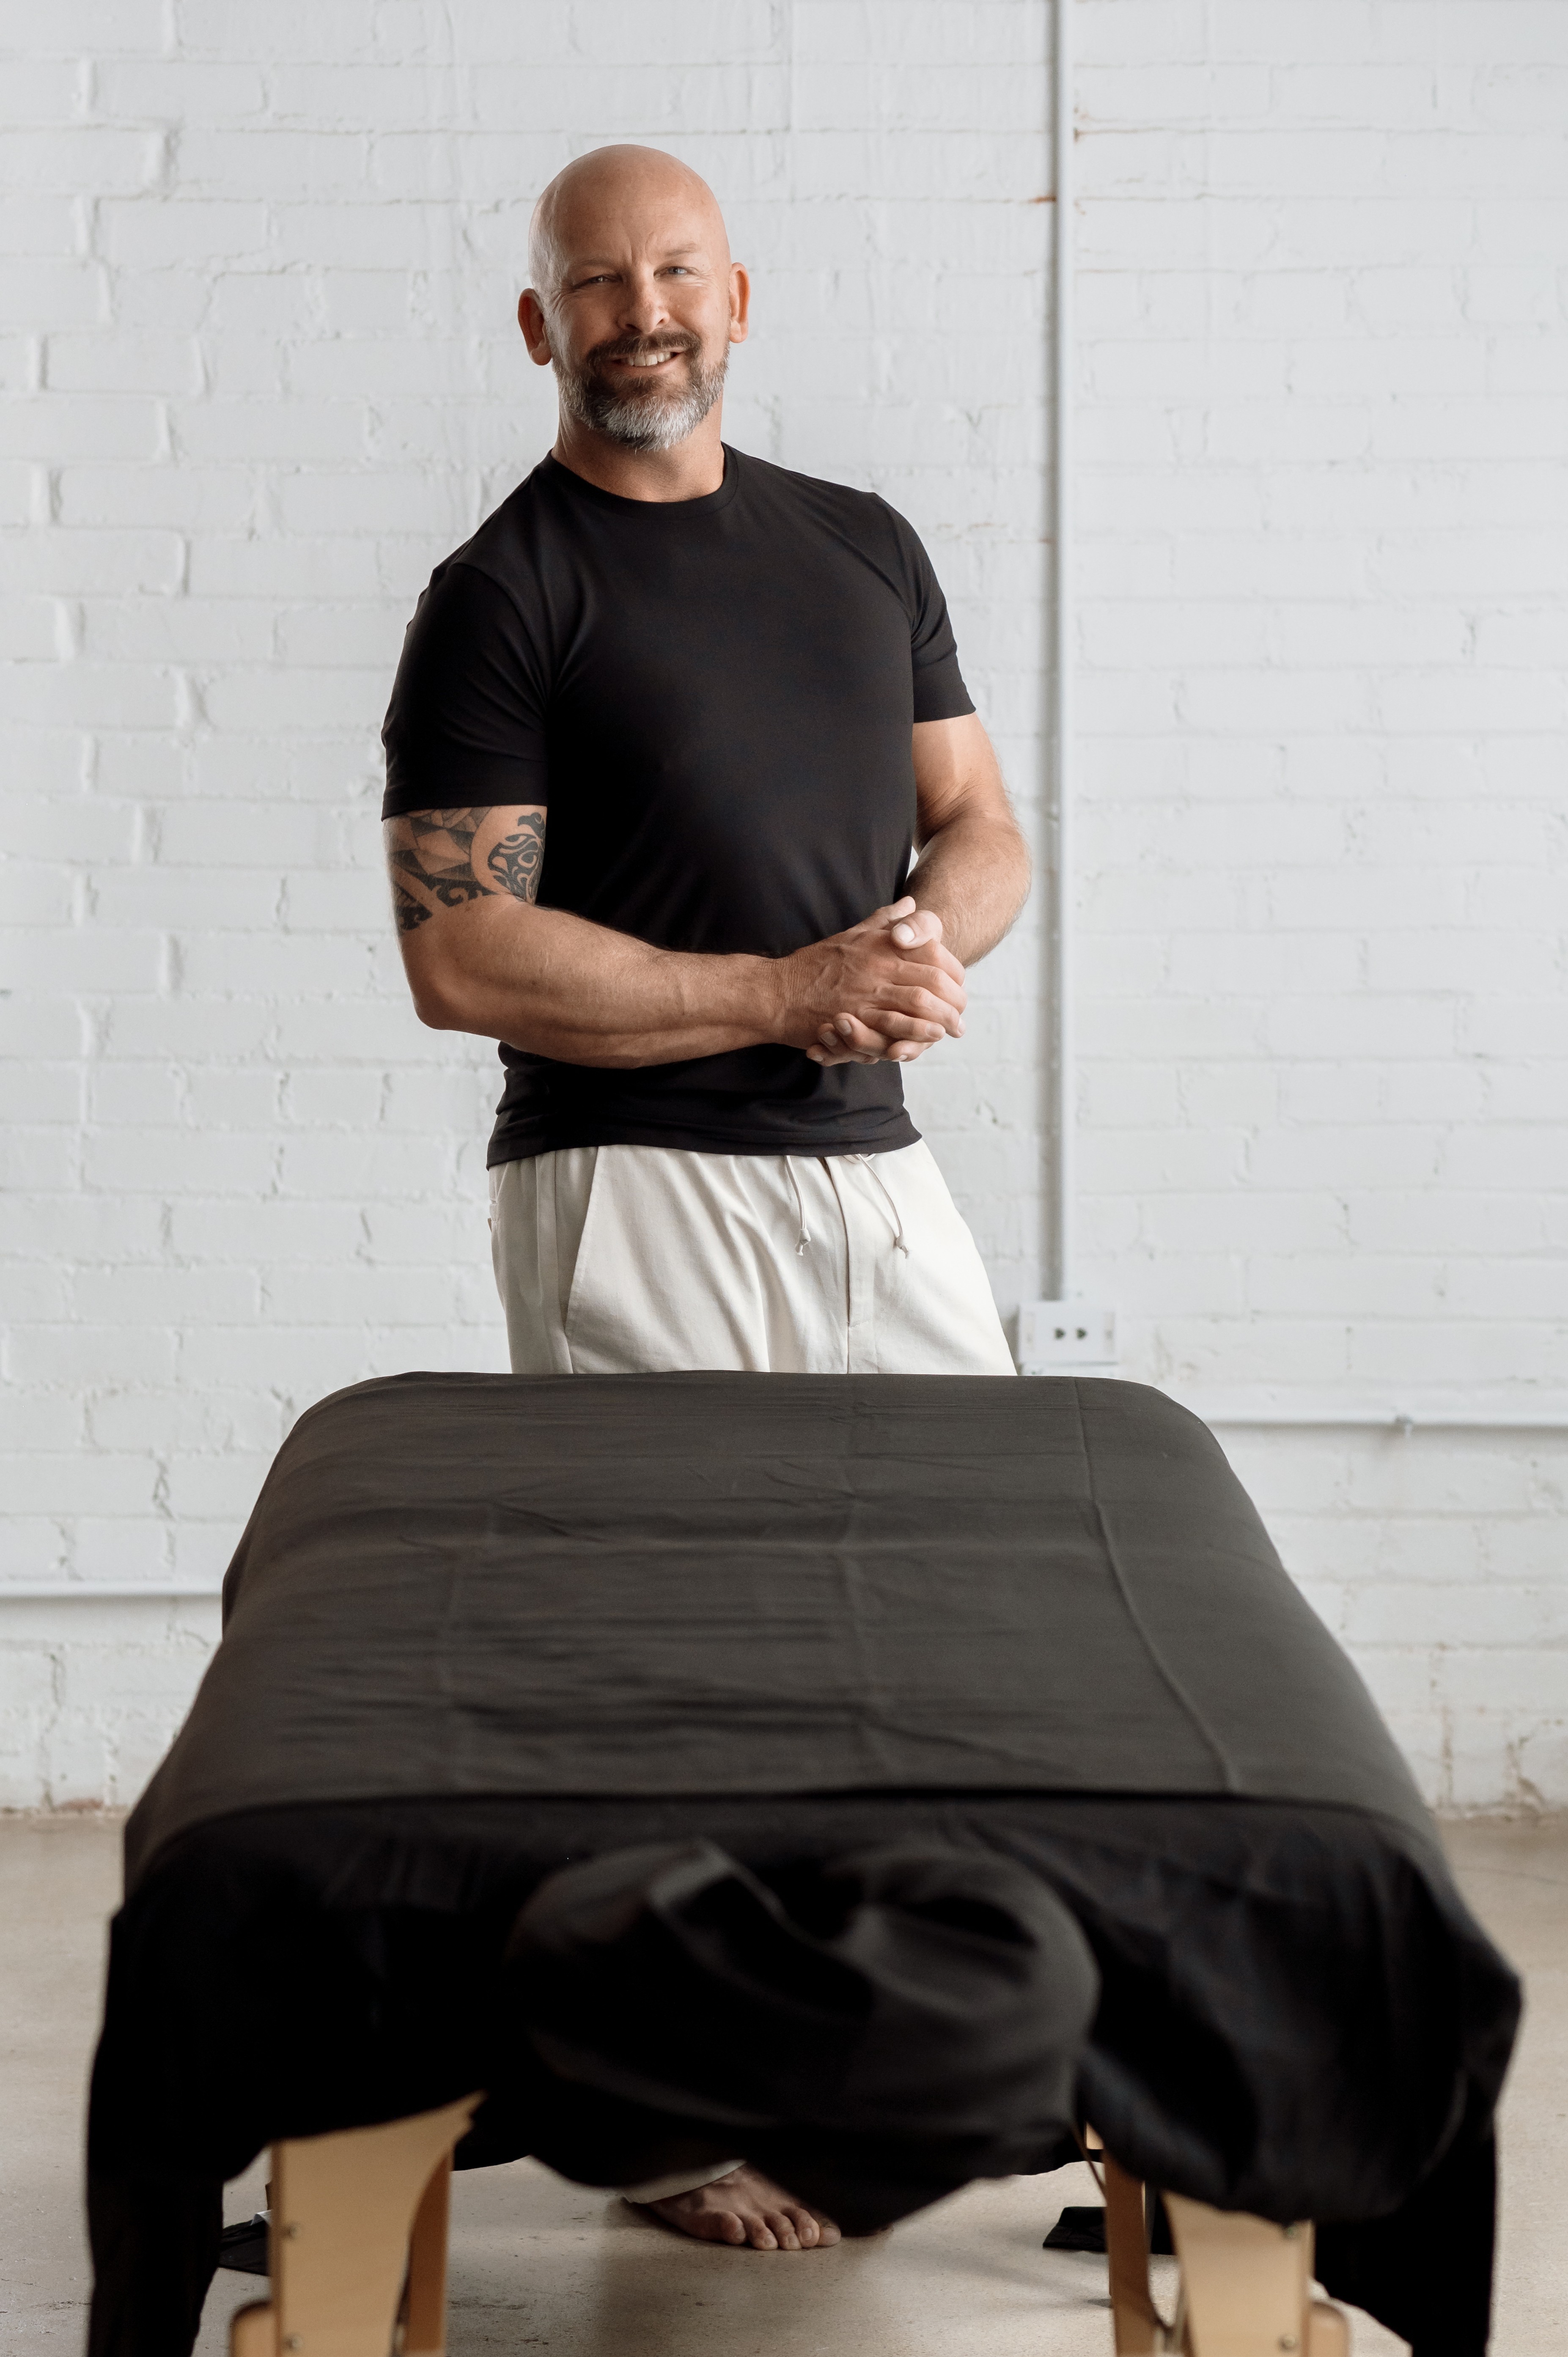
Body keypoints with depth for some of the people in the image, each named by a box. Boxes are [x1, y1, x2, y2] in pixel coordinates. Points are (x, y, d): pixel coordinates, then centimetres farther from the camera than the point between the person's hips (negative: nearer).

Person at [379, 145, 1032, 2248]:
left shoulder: (865, 547, 14)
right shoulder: (502, 596, -4)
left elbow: (983, 831, 17)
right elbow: (461, 955, -12)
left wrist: (933, 932, -8)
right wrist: (790, 991, -15)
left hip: (878, 1169, 6)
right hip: (636, 1189, -6)